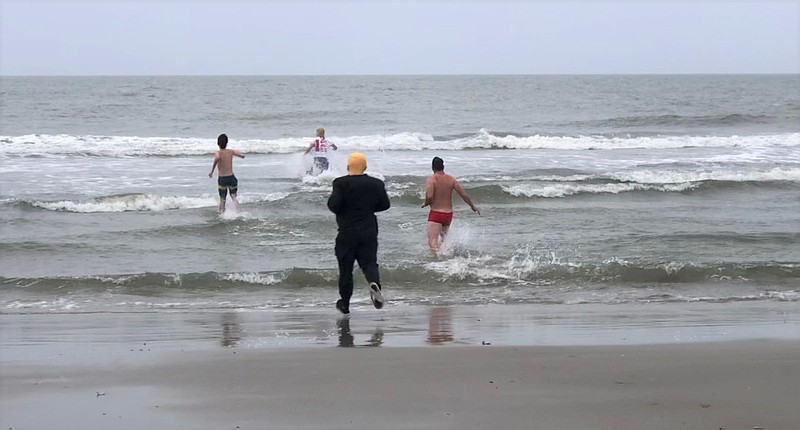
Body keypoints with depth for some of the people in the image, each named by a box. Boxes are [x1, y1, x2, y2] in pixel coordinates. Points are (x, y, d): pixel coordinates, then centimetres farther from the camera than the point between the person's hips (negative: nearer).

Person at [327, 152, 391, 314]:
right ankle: (374, 283, -28)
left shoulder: (341, 183, -9)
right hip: (369, 232, 2)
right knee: (369, 263, 5)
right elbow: (385, 204, 8)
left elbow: (333, 205, -17)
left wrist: (341, 212, 5)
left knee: (345, 269, 8)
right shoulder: (376, 184, 2)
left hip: (347, 234, -2)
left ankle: (344, 303, 17)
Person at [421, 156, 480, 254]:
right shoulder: (451, 179, 4)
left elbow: (429, 196, -23)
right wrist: (473, 206, 19)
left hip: (436, 214, -6)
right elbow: (464, 194, 5)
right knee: (444, 236, 34)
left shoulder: (431, 179, -10)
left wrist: (425, 204, -1)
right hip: (448, 214, 6)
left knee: (432, 242, -16)